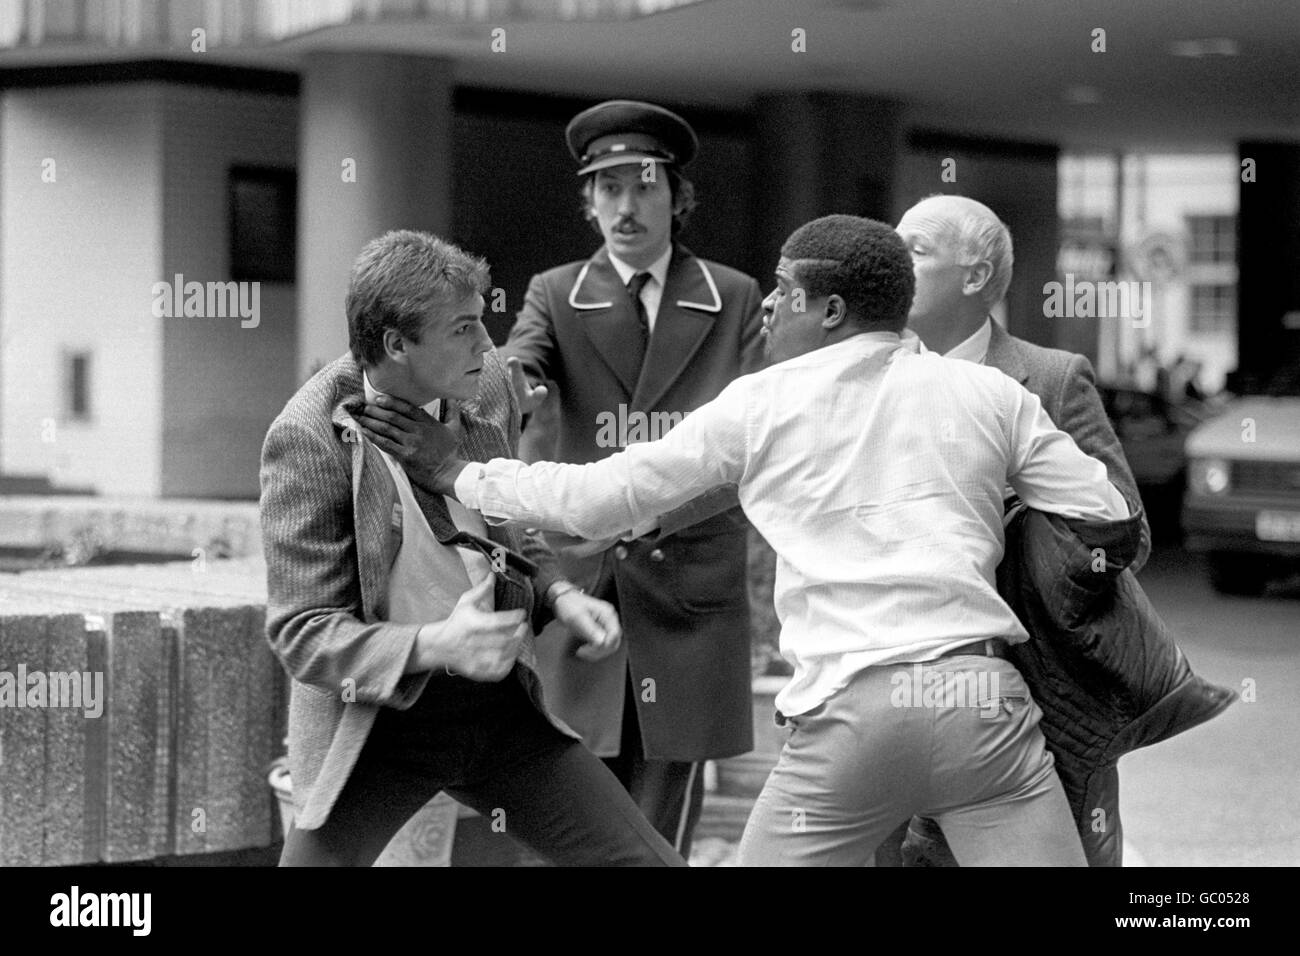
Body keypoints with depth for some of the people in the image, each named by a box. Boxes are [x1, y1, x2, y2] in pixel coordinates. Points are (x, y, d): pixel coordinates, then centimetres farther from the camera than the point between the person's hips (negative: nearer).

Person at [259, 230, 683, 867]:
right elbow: (301, 634, -17)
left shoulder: (487, 387, -1)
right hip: (378, 713, -5)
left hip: (498, 700, 5)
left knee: (649, 860, 1)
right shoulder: (308, 437, -19)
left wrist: (558, 596, -2)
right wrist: (434, 645, -32)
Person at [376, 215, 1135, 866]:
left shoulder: (761, 405, 9)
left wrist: (460, 474, 24)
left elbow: (597, 499, 11)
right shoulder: (988, 393, 11)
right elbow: (1108, 518, 10)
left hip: (851, 709, 0)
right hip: (981, 696, 1)